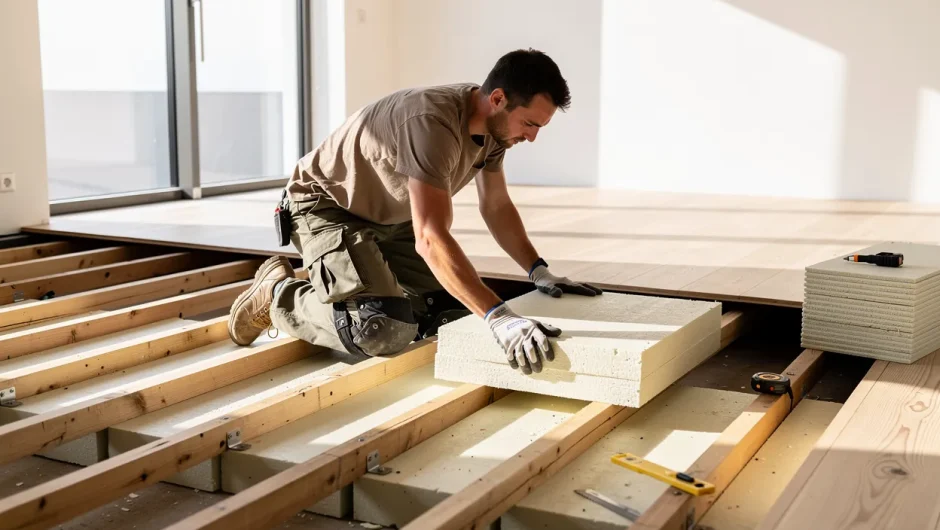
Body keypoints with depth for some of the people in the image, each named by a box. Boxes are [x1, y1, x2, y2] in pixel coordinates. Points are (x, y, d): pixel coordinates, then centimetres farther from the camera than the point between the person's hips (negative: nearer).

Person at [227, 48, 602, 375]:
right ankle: (277, 294, 0)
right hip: (327, 209, -9)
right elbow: (431, 240, -42)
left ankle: (346, 279, 19)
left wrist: (539, 271, -6)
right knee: (384, 330, -27)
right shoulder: (433, 123, -36)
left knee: (457, 306, 1)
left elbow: (497, 205, 6)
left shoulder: (493, 126, -8)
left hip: (391, 217, 9)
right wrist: (499, 318, -47)